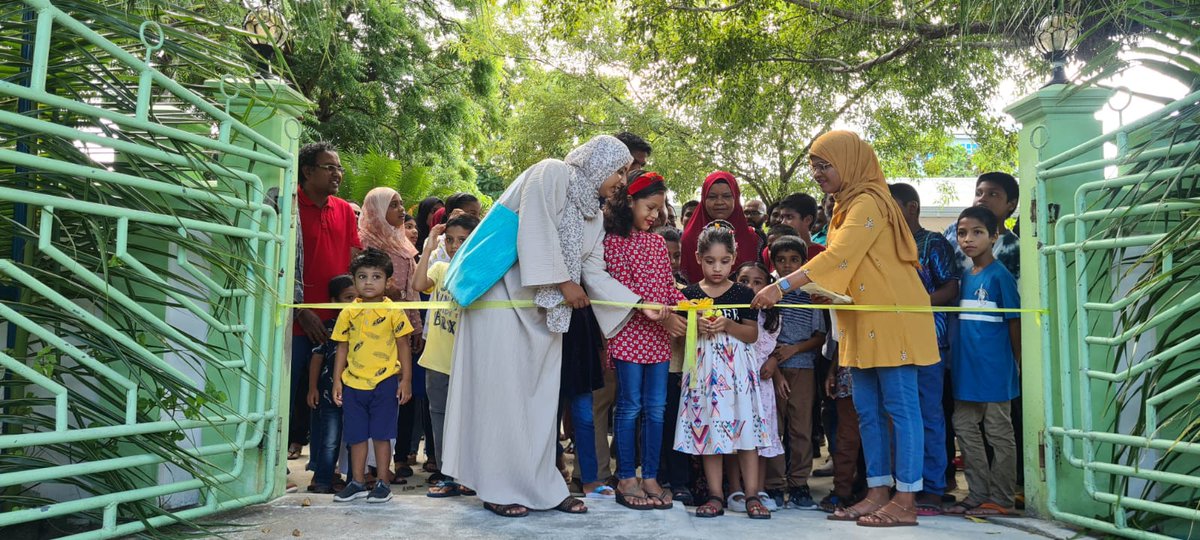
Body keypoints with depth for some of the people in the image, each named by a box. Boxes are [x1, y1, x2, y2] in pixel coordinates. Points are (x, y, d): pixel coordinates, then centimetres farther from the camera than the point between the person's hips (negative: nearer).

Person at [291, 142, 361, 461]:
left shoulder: (345, 210, 12)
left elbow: (355, 261, 13)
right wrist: (301, 311, -12)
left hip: (335, 317, 5)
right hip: (299, 319, -5)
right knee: (291, 386, 1)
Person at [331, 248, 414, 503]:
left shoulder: (393, 312, -4)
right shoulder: (348, 313, 5)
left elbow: (403, 346, 0)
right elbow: (342, 348, 10)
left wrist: (406, 380, -3)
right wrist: (337, 381, 6)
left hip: (385, 382, -3)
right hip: (353, 383, 3)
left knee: (381, 434, 3)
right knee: (355, 435, 11)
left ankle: (383, 483, 15)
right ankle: (357, 482, 23)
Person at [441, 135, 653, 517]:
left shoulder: (594, 213, 14)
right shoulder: (551, 174, -8)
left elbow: (595, 272, 7)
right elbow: (536, 231, -17)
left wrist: (640, 306, -1)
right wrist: (564, 282, -13)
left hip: (548, 307, 8)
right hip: (504, 295, -8)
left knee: (540, 395, 6)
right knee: (503, 389, -4)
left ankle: (541, 486, 12)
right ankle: (499, 488, 4)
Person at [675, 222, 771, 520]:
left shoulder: (742, 293, 3)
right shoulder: (690, 294, 5)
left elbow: (752, 334, 1)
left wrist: (727, 325, -15)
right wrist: (696, 326, -12)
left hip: (737, 366, -1)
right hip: (705, 366, 1)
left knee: (745, 425, -3)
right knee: (708, 429, 3)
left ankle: (752, 495, 5)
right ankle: (715, 495, 11)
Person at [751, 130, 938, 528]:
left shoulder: (868, 203, -12)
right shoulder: (847, 206, 18)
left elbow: (837, 257, -23)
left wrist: (782, 287, -28)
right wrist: (825, 292, 4)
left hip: (892, 318, -10)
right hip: (865, 322, 10)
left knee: (899, 407, -4)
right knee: (868, 410, 9)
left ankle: (905, 501, 2)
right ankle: (878, 492, 16)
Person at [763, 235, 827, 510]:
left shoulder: (811, 297, 9)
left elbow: (820, 336, 8)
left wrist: (795, 348, -9)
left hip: (803, 367, 1)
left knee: (802, 427, 1)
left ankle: (798, 485, 9)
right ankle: (773, 486, 6)